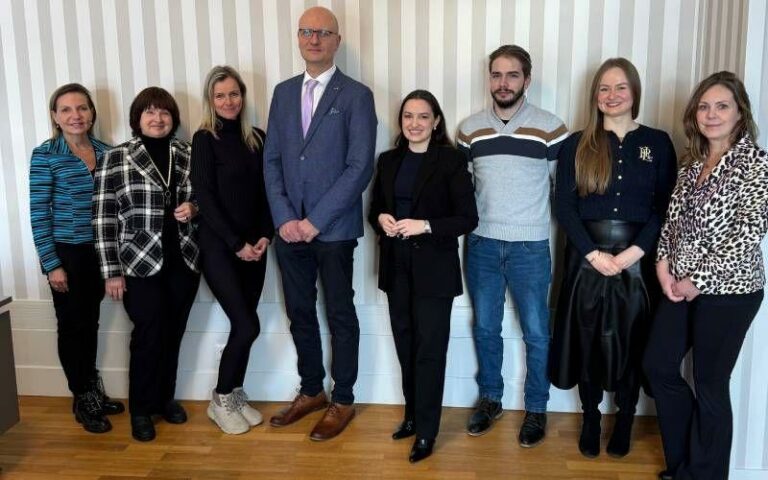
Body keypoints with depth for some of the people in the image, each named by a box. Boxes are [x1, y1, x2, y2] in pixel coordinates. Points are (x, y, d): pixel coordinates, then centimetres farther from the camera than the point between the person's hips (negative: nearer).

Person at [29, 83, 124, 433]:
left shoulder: (104, 151, 4)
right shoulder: (45, 155, -9)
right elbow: (39, 214, -9)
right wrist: (51, 264, -12)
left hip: (98, 251, 4)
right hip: (65, 252, -4)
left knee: (91, 322, 16)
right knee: (72, 324, 7)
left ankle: (93, 392, 32)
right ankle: (83, 400, 23)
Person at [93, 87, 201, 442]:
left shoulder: (187, 155, 7)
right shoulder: (115, 159, -3)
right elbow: (104, 218, -5)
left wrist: (194, 208, -6)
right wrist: (111, 271, -8)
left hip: (183, 261, 3)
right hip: (140, 264, -3)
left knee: (173, 333, 9)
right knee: (150, 333, -3)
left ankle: (165, 397, 29)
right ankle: (141, 408, 16)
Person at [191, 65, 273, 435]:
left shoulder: (257, 138, 9)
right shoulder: (204, 140, -6)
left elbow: (265, 192, 9)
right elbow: (205, 197, -11)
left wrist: (265, 236, -4)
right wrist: (236, 244, -13)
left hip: (253, 246, 5)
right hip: (218, 246, -5)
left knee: (243, 325, 8)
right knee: (247, 325, -8)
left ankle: (235, 396, 25)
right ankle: (221, 400, 11)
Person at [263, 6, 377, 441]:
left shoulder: (356, 95, -5)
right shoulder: (283, 93, 11)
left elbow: (360, 168, -12)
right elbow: (271, 160, 8)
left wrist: (316, 220, -15)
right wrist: (284, 218, -5)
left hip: (334, 229, -5)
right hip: (289, 228, 5)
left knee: (340, 316, 7)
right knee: (300, 313, 14)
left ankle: (343, 400, 22)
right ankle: (311, 390, 32)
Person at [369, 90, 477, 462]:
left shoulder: (451, 160, -8)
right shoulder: (388, 160, 8)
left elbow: (468, 218, -11)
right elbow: (374, 208, 14)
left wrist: (425, 226, -22)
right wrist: (381, 219, -8)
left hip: (433, 267, -5)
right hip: (396, 266, 5)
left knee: (429, 348, 1)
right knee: (405, 345, 14)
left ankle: (426, 431, 13)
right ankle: (412, 415, 31)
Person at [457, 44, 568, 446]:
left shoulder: (550, 128, -6)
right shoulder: (469, 128, 3)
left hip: (530, 247, -3)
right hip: (482, 244, 3)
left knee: (536, 332, 7)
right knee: (485, 328, 13)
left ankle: (536, 409, 23)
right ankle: (489, 399, 31)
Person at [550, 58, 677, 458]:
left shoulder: (658, 143, 4)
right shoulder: (577, 145, 4)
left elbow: (666, 208, -1)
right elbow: (563, 206, -2)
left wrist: (633, 252, -13)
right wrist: (594, 254, -13)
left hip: (638, 259, 0)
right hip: (587, 257, 0)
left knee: (630, 343, 7)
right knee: (587, 340, 7)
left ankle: (624, 421, 25)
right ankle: (590, 419, 24)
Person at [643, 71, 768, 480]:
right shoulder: (692, 161, 10)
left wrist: (700, 280, -17)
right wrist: (664, 262, -2)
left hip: (729, 290, -7)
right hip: (681, 284, 7)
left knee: (710, 385, 4)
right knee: (658, 367, 11)